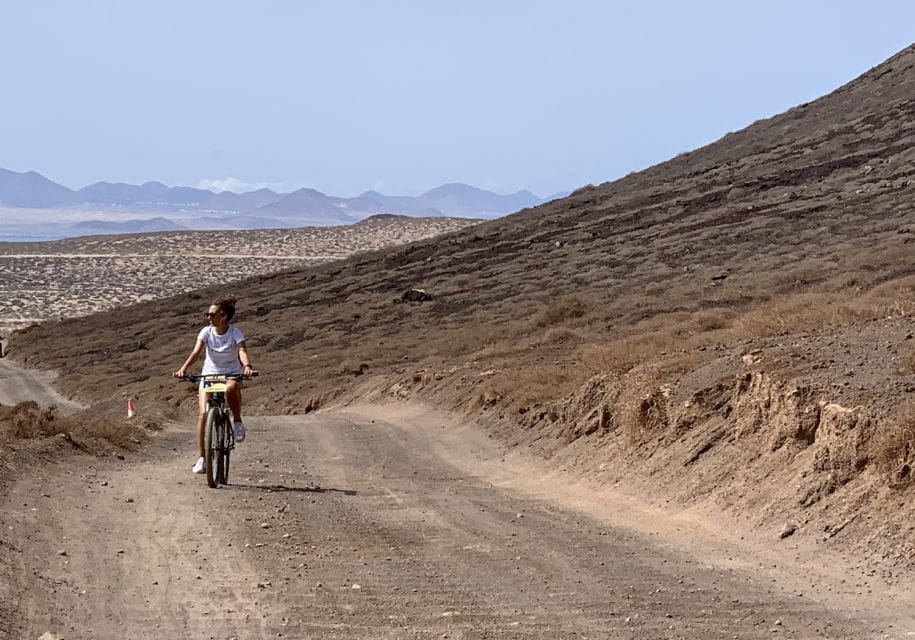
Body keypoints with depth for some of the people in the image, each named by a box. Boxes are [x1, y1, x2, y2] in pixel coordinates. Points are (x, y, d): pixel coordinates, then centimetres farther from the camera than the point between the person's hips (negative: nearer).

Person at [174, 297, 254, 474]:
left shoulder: (235, 333, -11)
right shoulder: (206, 332, -7)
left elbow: (242, 351, -28)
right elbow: (196, 352, -19)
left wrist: (247, 366, -50)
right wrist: (183, 369, -37)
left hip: (231, 374, -2)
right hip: (209, 374, 2)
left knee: (231, 389, -40)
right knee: (203, 414, -12)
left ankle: (237, 421, -14)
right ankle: (201, 458, -5)